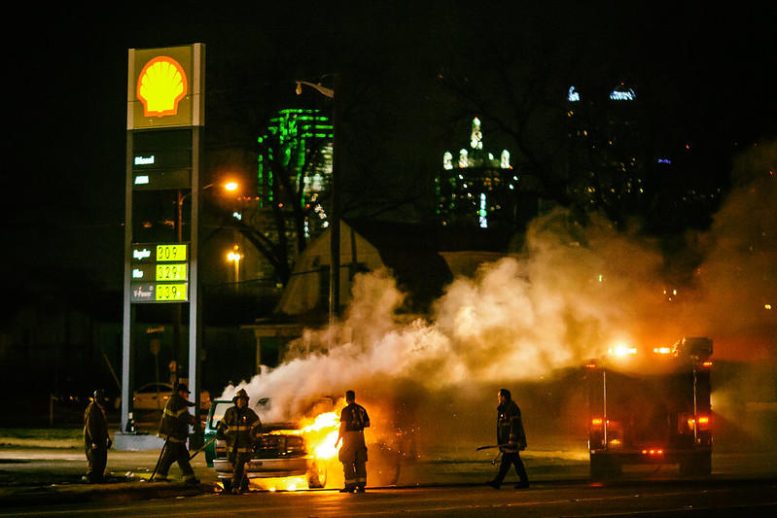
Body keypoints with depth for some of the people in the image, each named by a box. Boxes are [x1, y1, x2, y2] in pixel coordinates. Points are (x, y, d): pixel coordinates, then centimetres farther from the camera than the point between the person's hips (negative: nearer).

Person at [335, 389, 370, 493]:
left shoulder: (346, 410, -8)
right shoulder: (361, 409, 9)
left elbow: (342, 426, -12)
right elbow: (367, 423, 14)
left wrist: (338, 440, -7)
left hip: (349, 437, -5)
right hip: (360, 436, 6)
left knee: (348, 462, -1)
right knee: (360, 462, 8)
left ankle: (350, 485, -5)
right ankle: (361, 485, 5)